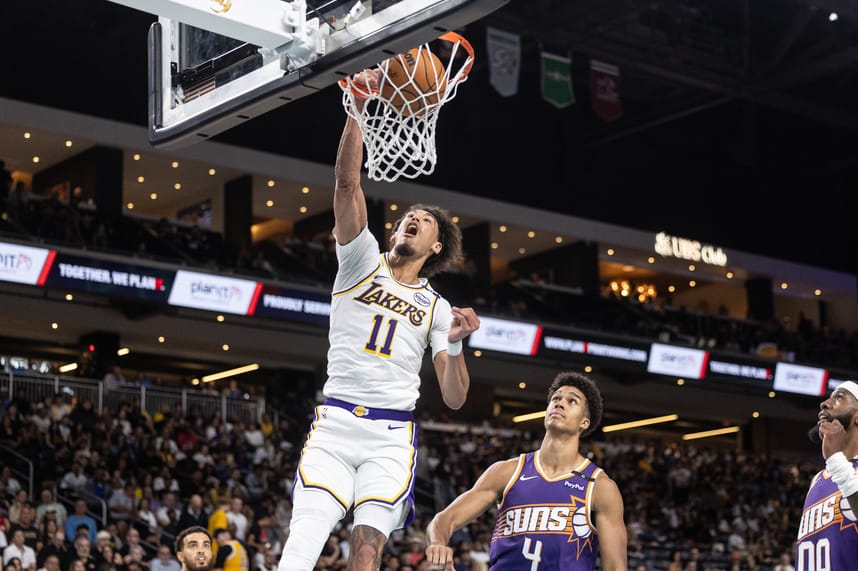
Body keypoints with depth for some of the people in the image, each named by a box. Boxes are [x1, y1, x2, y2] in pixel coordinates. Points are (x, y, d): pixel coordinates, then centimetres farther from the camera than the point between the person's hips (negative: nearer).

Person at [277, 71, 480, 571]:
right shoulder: (362, 260, 11)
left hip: (393, 436, 2)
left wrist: (456, 344, -8)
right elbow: (347, 183, -4)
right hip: (335, 422, -1)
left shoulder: (437, 308, 15)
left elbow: (454, 399, 9)